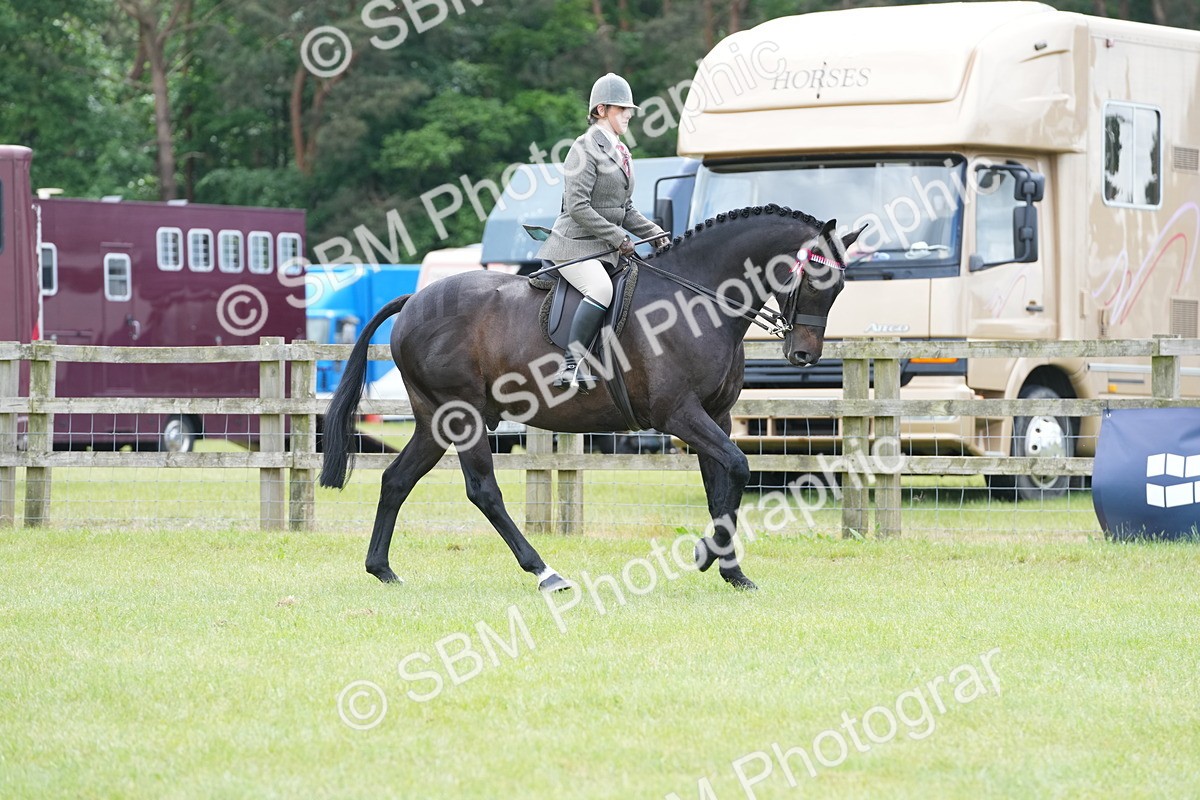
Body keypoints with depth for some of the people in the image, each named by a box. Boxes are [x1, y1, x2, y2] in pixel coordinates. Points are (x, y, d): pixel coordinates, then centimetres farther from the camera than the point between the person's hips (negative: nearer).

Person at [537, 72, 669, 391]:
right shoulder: (586, 148, -9)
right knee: (601, 288, -34)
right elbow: (577, 206, -18)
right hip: (574, 245, -10)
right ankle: (572, 365, -36)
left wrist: (656, 235, 9)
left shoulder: (620, 153, 18)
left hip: (605, 250, 10)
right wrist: (617, 238, -19)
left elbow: (626, 210, 24)